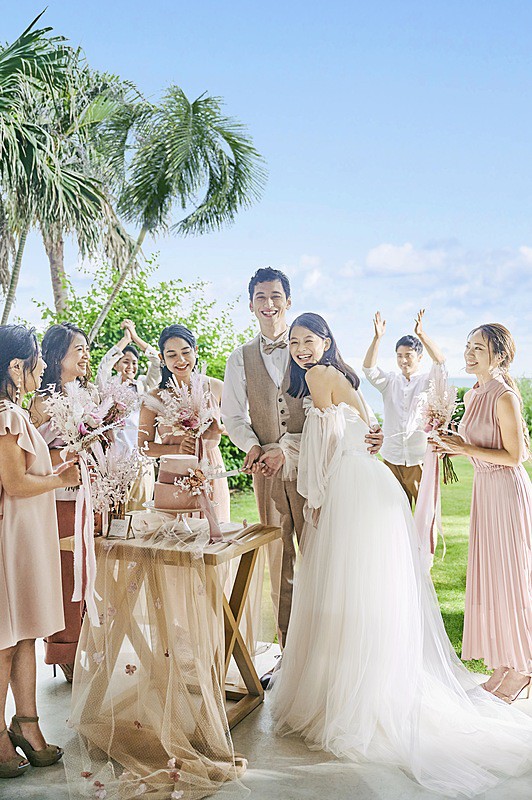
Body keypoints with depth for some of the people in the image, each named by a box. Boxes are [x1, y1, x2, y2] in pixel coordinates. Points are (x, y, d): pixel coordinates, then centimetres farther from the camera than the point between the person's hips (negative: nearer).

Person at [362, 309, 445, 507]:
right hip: (392, 460, 2)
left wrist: (422, 335, -26)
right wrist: (377, 338, -18)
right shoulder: (390, 382, 10)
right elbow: (369, 369, -5)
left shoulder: (427, 381, 3)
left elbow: (440, 363, -15)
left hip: (421, 460, -2)